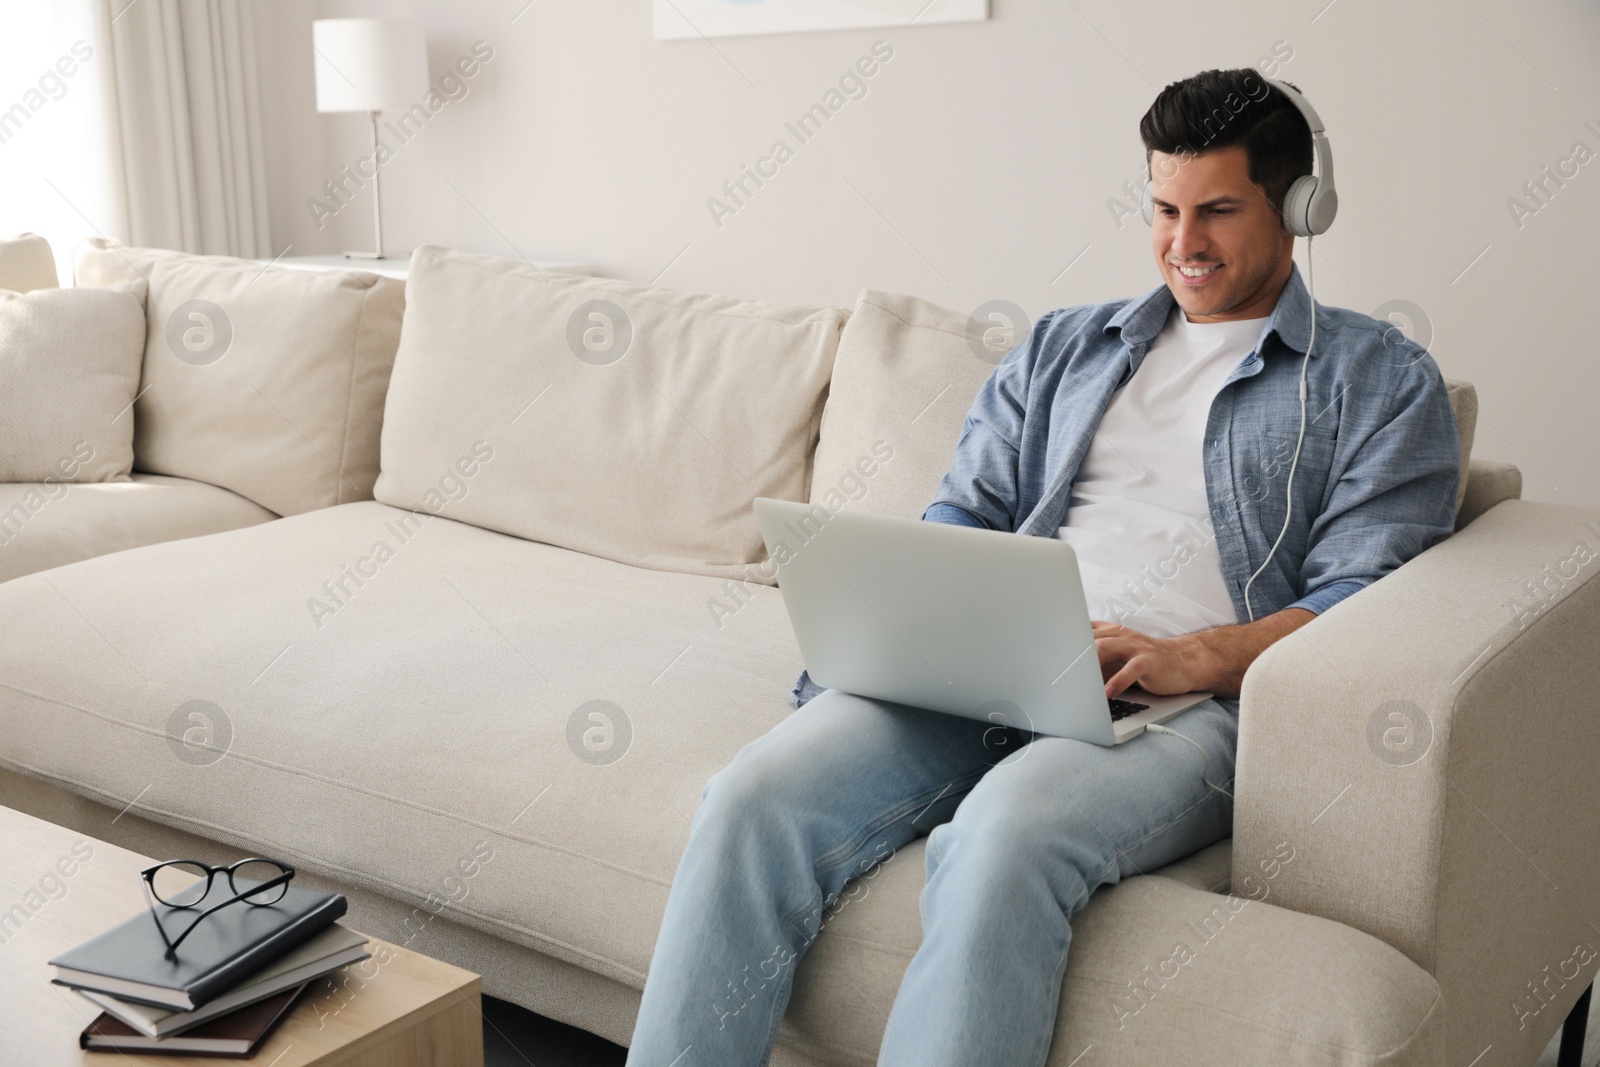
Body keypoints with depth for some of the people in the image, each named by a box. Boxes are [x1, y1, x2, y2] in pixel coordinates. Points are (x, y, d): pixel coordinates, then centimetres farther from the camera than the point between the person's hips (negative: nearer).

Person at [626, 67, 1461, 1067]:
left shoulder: (1384, 379, 13)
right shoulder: (1066, 345, 27)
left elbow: (1363, 599, 1)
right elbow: (962, 513, 22)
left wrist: (1191, 658, -16)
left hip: (1194, 699, -4)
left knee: (1004, 833, -38)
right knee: (756, 799, -24)